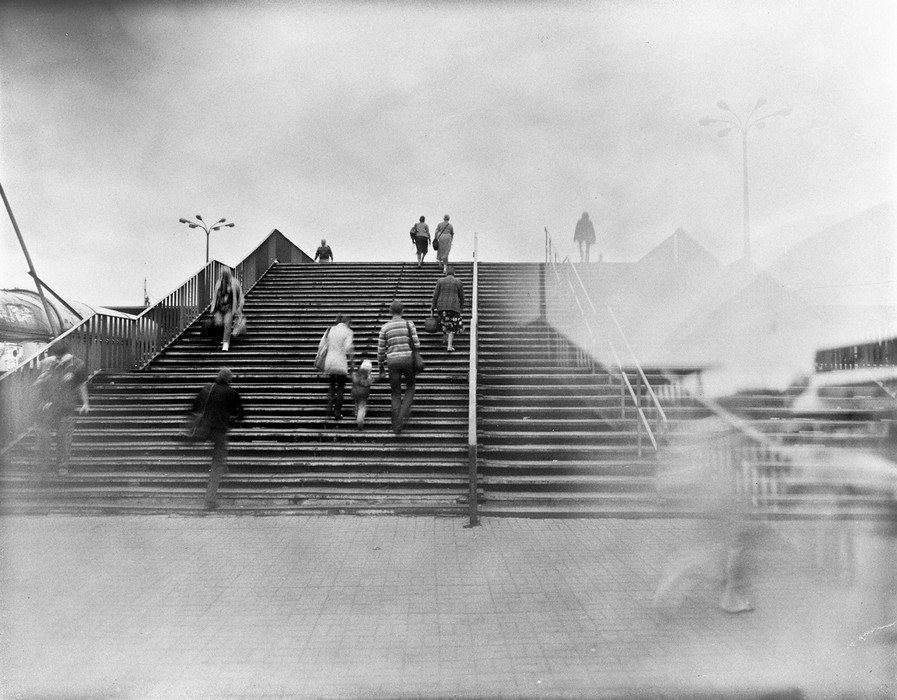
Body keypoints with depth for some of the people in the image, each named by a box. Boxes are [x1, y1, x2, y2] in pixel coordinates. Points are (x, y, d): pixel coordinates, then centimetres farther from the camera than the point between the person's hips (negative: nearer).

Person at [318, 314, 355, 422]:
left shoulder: (330, 329, 11)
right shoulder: (348, 332, -3)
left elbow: (321, 346, 8)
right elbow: (349, 347, -15)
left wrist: (323, 359, 17)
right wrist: (352, 362, -7)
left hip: (329, 361, 4)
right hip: (341, 363, -4)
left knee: (332, 385, 22)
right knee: (341, 387, 11)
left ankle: (328, 408, 7)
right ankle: (337, 413, 11)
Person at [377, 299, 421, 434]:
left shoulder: (385, 327, 1)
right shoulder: (409, 324, -3)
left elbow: (381, 349, 5)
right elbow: (416, 344, -4)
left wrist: (381, 364, 19)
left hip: (392, 361, 1)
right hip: (408, 360, -1)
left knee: (396, 394, 12)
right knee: (410, 387, 24)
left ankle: (396, 426, 10)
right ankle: (403, 414, 4)